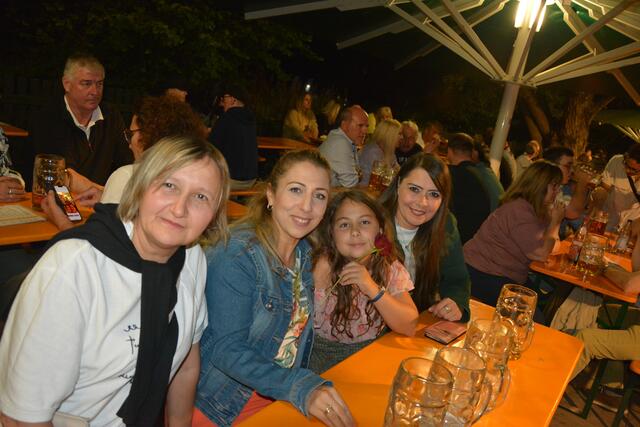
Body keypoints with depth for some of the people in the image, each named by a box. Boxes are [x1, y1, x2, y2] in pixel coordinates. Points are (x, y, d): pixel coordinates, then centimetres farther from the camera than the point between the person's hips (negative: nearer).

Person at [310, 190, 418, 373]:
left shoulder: (391, 269, -5)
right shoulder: (323, 265, -12)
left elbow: (410, 327, -12)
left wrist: (372, 289, -24)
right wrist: (319, 277, -24)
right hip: (321, 351, -1)